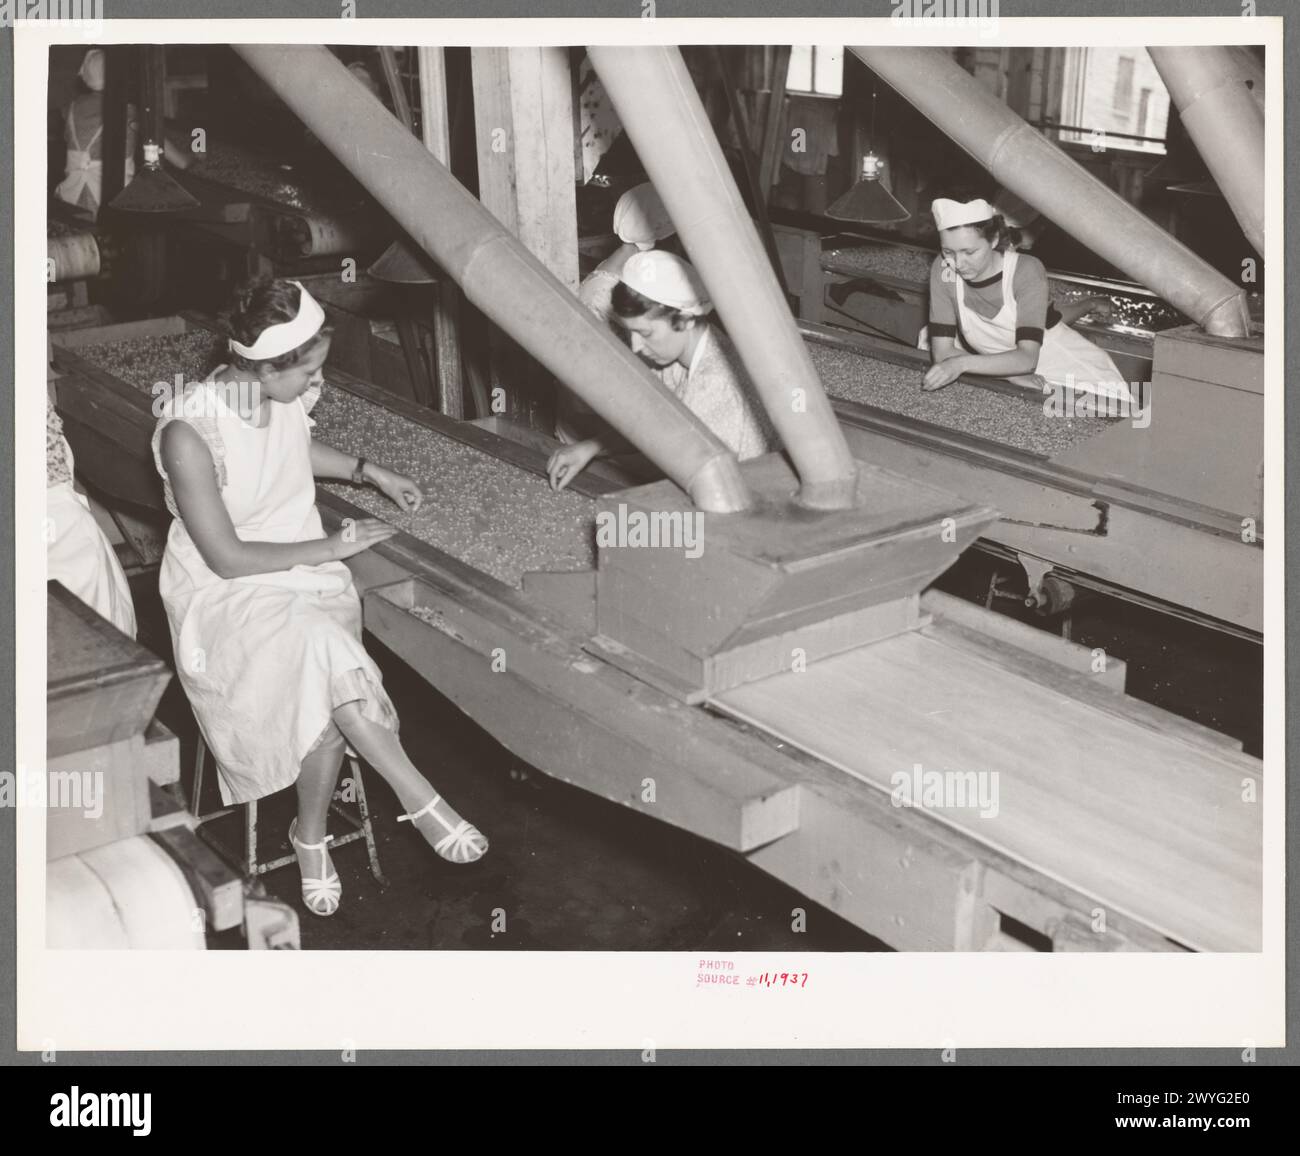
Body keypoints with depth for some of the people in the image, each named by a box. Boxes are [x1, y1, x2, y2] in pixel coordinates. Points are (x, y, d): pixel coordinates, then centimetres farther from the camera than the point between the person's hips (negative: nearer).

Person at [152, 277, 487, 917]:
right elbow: (226, 558, -20)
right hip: (224, 592, -5)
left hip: (304, 568, 5)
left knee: (324, 693, -23)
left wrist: (368, 471, 9)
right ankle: (420, 798, -15)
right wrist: (329, 547, -16)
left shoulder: (285, 395, -6)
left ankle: (311, 834, 2)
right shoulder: (189, 433, -25)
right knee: (327, 656, -32)